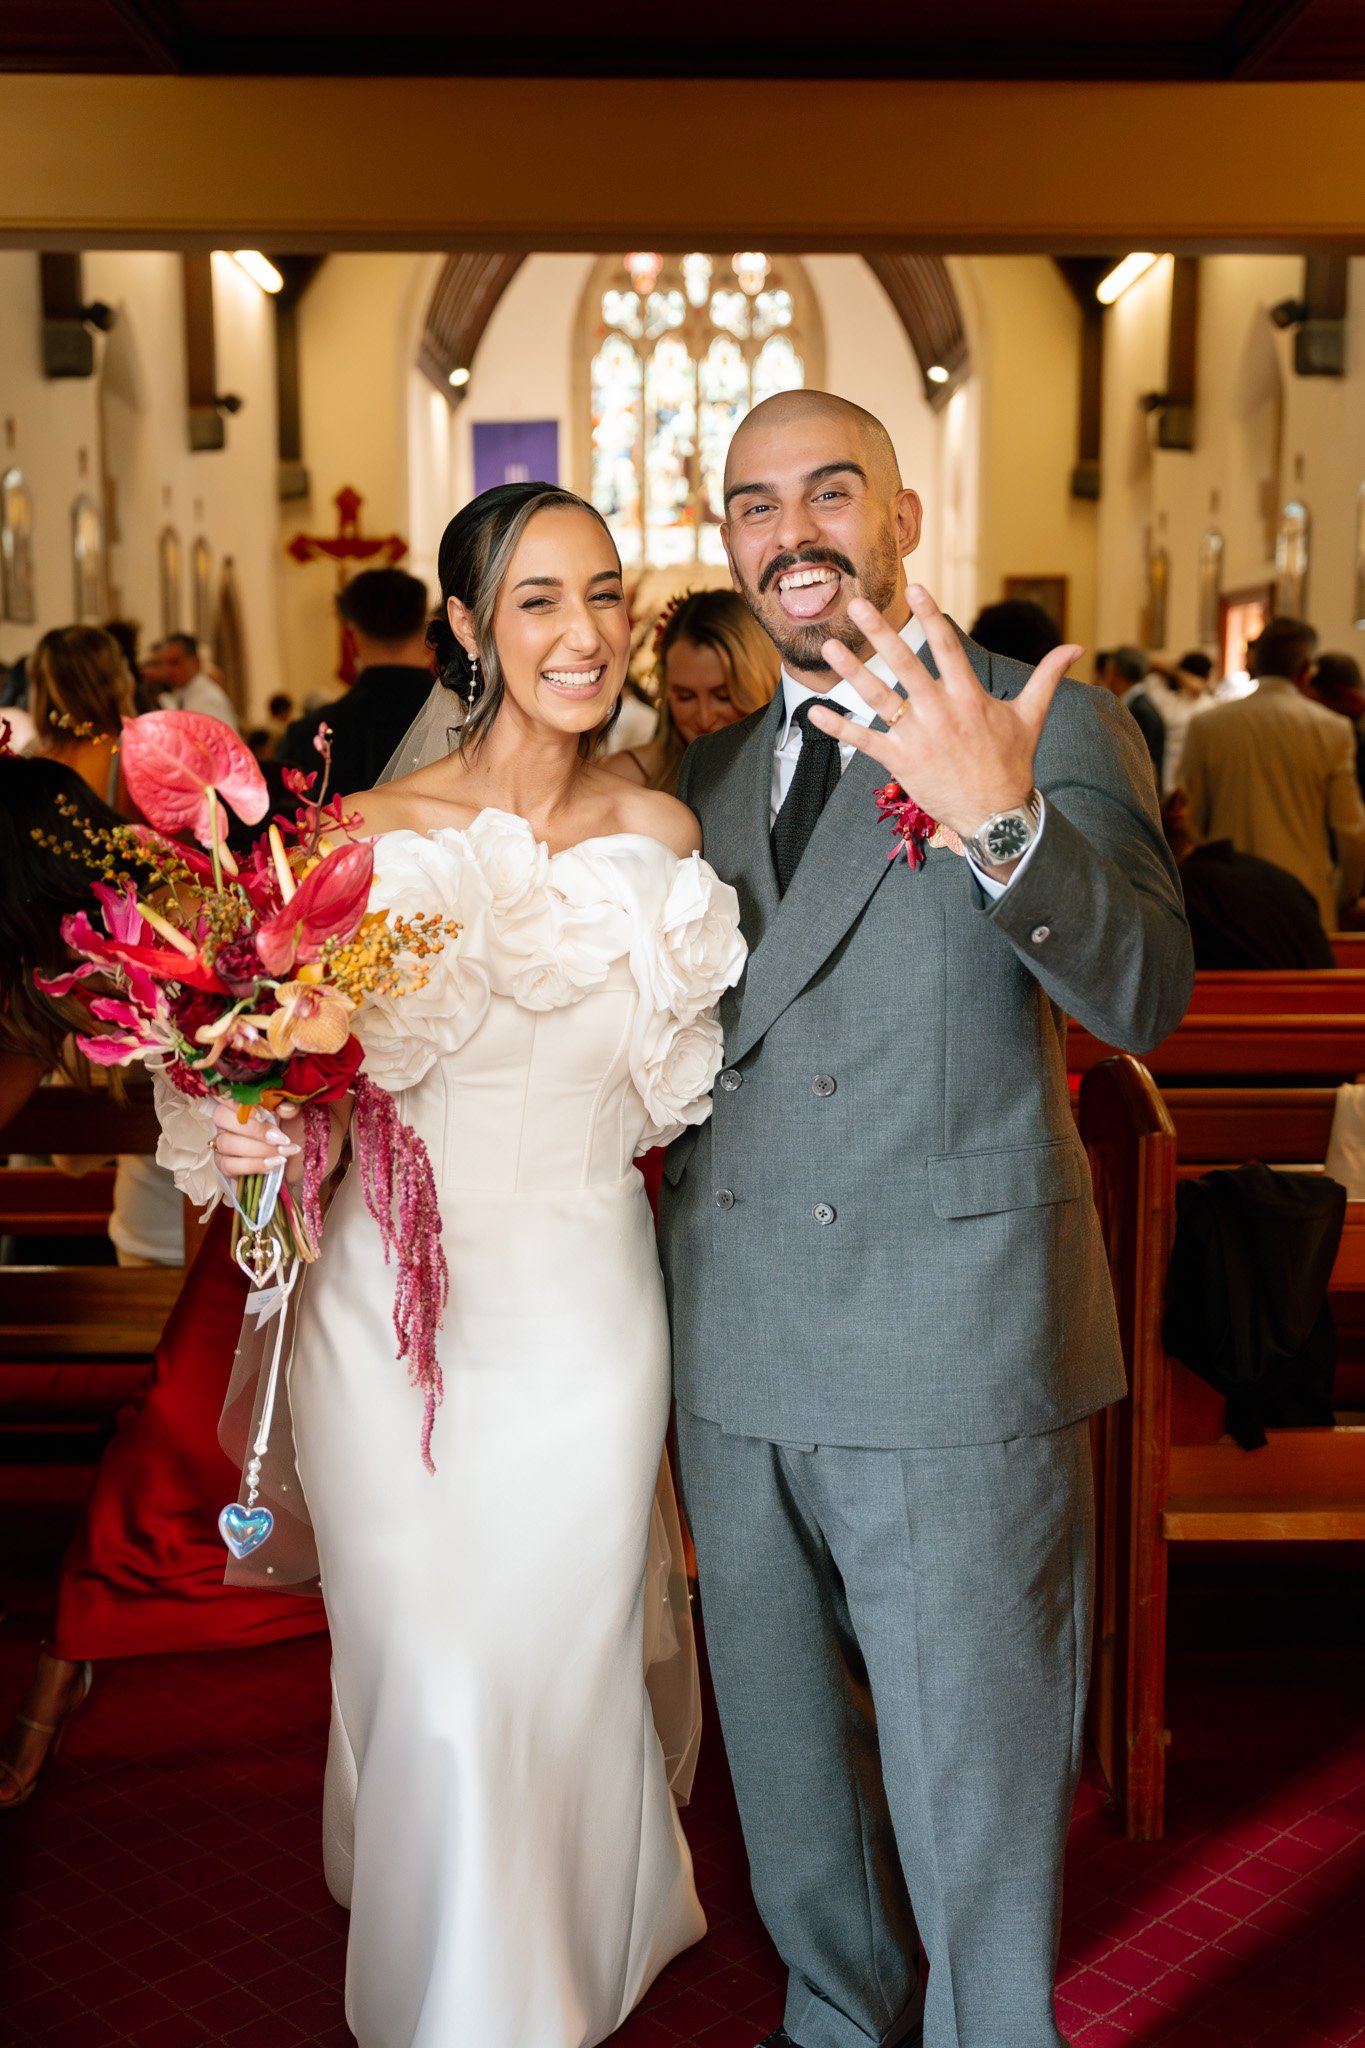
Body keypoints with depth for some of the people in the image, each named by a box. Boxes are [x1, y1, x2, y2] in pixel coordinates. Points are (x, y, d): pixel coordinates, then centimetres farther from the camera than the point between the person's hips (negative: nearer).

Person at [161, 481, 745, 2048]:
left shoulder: (663, 834, 0)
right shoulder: (369, 833, -7)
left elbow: (672, 1089, 9)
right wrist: (257, 1135, -20)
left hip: (585, 1314, 2)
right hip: (395, 1312, -1)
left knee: (570, 1674, 13)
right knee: (435, 1695, 4)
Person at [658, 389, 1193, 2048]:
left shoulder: (1043, 720, -6)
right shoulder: (714, 771, 12)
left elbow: (1147, 996, -20)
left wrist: (1001, 822, -38)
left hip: (955, 1350, -6)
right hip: (740, 1353, 6)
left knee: (975, 1784, 8)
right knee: (789, 1769, 22)